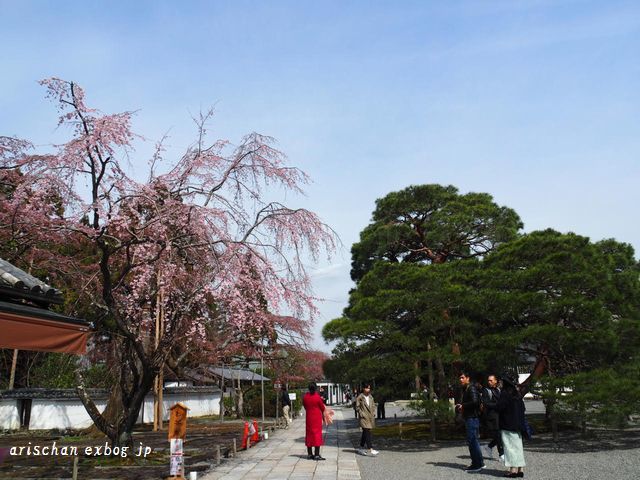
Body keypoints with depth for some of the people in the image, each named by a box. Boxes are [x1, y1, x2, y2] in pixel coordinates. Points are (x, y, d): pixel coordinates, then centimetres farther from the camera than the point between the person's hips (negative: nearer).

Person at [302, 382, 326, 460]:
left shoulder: (305, 397, -2)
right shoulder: (317, 397, -14)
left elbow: (305, 407, 9)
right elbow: (323, 408, -4)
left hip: (309, 418, 5)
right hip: (317, 418, -4)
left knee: (309, 434, 12)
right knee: (317, 434, 0)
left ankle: (309, 454, 17)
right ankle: (317, 455, -1)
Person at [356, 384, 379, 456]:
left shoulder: (370, 397, 11)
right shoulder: (360, 397, -7)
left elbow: (373, 406, 18)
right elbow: (357, 407, -7)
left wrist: (373, 413, 6)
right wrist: (361, 414, -13)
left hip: (370, 417, 6)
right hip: (364, 417, -6)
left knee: (365, 433, 13)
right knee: (367, 433, -13)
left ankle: (361, 449, 23)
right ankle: (371, 450, -18)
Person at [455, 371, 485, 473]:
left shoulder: (471, 388, -13)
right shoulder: (465, 389, 18)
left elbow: (475, 401, -26)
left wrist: (463, 406, -15)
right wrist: (459, 406, 7)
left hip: (472, 417, -10)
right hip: (469, 418, 10)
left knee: (472, 440, -8)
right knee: (473, 440, 15)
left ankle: (477, 464, -3)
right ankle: (479, 463, 23)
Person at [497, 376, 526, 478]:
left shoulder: (505, 394, -14)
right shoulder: (517, 395, 9)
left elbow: (499, 408, -19)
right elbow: (522, 408, 13)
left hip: (507, 425, -7)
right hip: (517, 424, 7)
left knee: (510, 446, -2)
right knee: (518, 446, 11)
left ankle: (513, 469, -3)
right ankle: (520, 469, 13)